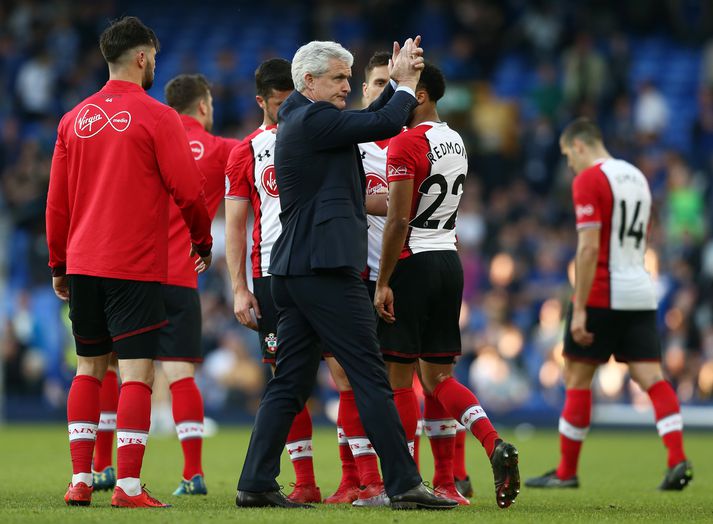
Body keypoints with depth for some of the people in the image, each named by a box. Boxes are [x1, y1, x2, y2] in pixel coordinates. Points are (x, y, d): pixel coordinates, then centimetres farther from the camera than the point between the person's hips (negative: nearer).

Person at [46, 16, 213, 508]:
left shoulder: (75, 120, 8)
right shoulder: (157, 117, -8)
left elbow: (57, 200, 11)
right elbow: (188, 190, -8)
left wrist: (58, 265, 20)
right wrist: (204, 242, 9)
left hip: (82, 264, 6)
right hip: (136, 265, -5)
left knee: (89, 368, 13)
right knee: (138, 371, -4)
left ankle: (80, 480, 10)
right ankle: (129, 485, -10)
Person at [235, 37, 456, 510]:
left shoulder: (297, 121, 19)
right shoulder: (313, 119, -11)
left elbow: (367, 126, 25)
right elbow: (385, 124, -15)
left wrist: (397, 84, 17)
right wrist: (406, 85, 2)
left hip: (293, 268, 10)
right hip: (326, 267, -10)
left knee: (291, 382, 10)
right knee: (371, 377, -6)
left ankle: (256, 484, 7)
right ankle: (404, 484, -5)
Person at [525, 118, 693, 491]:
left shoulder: (588, 180, -9)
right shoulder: (637, 177, 17)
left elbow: (589, 249, -17)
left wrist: (579, 309, -17)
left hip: (602, 293, -7)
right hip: (641, 295, 7)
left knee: (577, 378, 4)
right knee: (651, 377, 0)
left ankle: (566, 472, 9)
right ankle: (677, 460, -16)